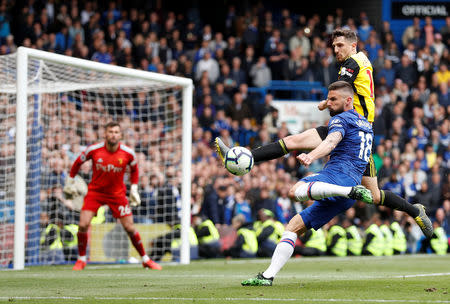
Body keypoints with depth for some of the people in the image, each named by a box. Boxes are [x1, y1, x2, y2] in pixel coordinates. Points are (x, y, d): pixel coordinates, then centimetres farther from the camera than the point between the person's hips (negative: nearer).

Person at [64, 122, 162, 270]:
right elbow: (78, 162, 4)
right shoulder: (94, 150, -14)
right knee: (83, 225, -13)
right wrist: (69, 181, 11)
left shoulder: (128, 153, -12)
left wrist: (134, 188, 7)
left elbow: (134, 168, 10)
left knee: (129, 228, -2)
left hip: (117, 193, 0)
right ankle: (81, 259, 9)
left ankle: (145, 259, 16)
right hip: (95, 191, 0)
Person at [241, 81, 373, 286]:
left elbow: (331, 141, -20)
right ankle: (268, 276, 1)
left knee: (296, 191, -38)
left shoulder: (341, 119, 3)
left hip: (339, 173, -10)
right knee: (294, 226, 10)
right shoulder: (366, 125, 31)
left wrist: (311, 156, -39)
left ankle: (352, 191, -44)